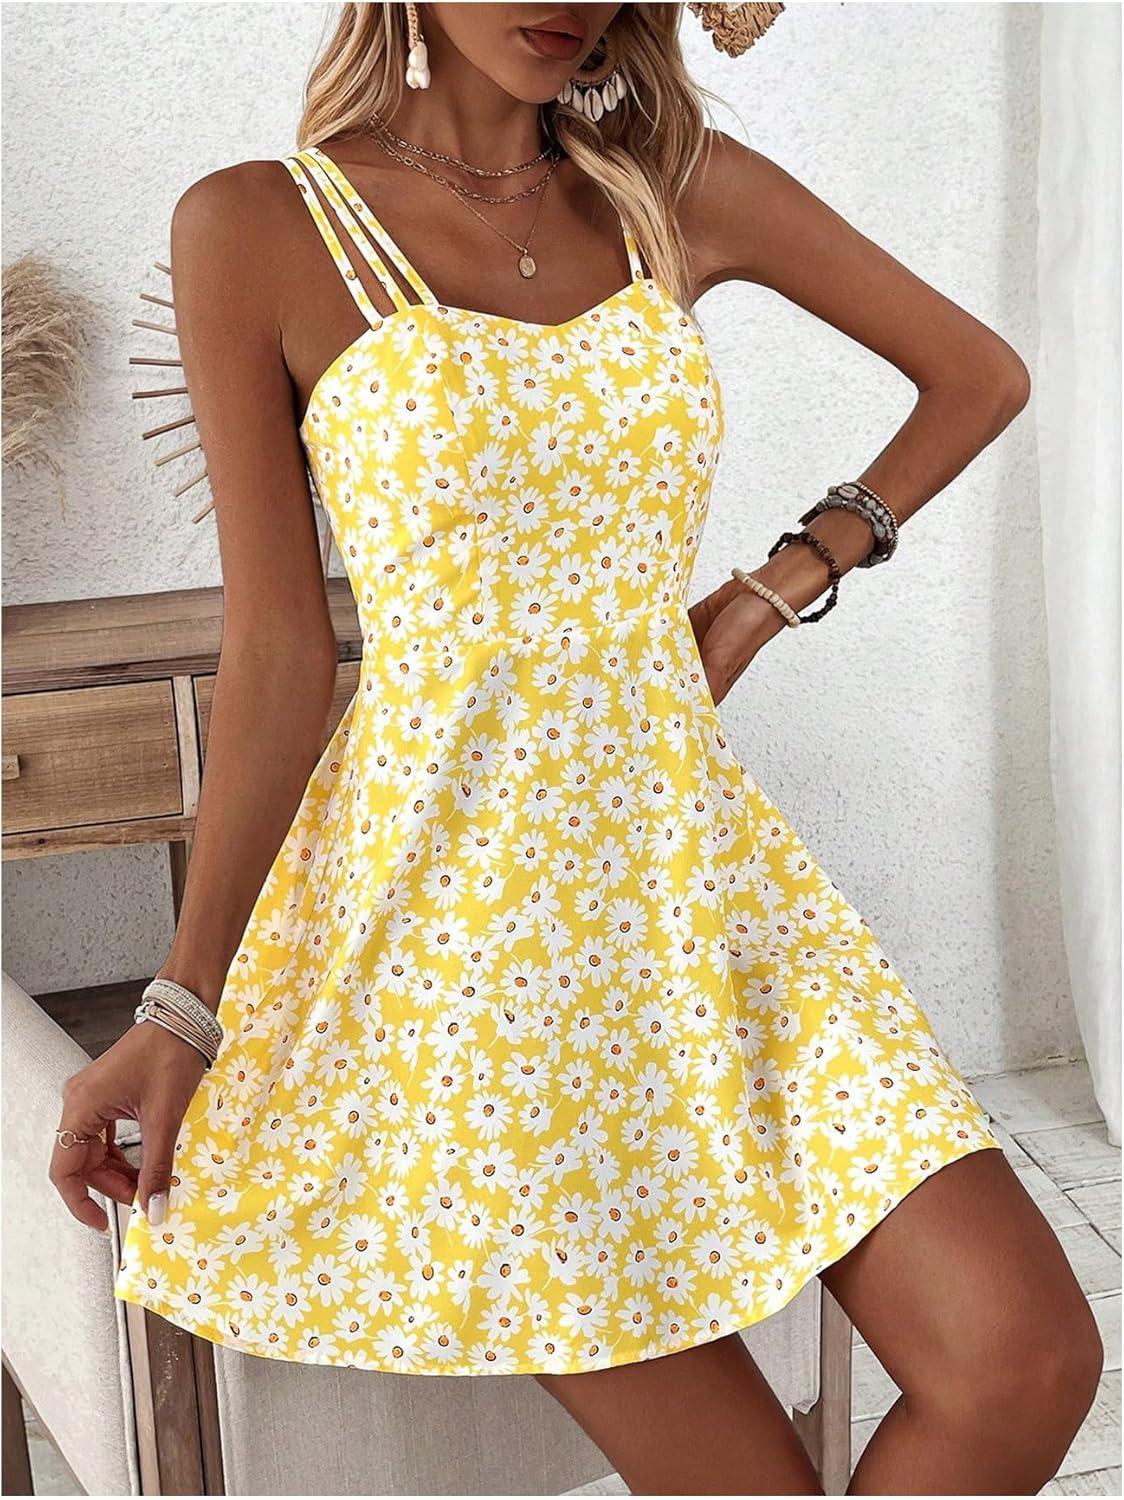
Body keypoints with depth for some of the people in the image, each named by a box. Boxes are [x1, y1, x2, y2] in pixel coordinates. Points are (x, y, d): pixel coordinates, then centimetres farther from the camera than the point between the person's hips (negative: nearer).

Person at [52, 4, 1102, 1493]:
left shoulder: (687, 191, 5)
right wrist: (184, 1007, -5)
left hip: (695, 860, 5)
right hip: (457, 916, -4)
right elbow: (276, 655, -4)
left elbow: (983, 374, 17)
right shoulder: (255, 228, -5)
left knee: (1029, 1365, -7)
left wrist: (773, 591, 8)